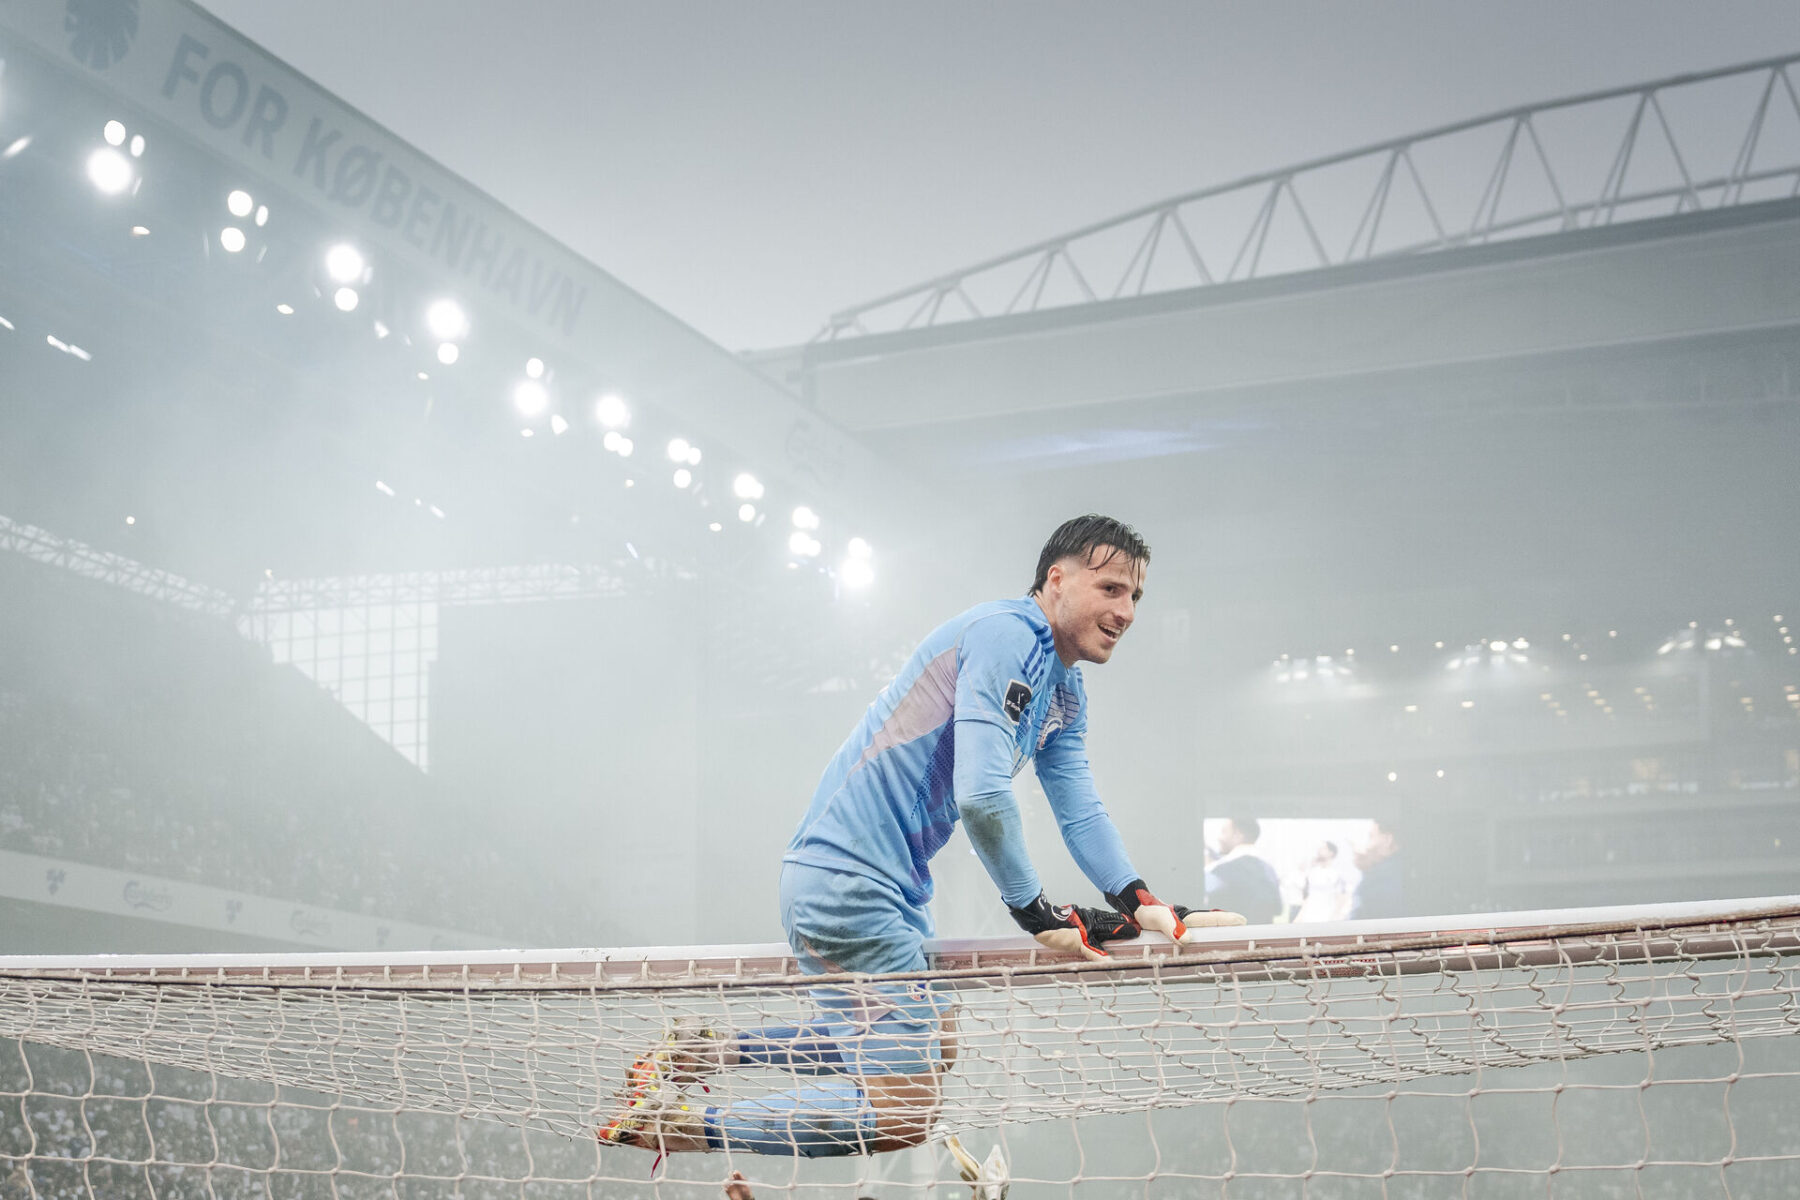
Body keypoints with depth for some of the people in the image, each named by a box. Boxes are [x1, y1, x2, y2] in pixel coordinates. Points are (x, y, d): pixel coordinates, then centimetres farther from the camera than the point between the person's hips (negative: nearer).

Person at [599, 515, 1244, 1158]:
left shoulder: (1066, 693, 17)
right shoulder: (1007, 634, -16)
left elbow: (1081, 811, 16)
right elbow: (980, 794, -25)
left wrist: (1144, 905, 1)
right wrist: (1035, 911, -14)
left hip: (893, 887, 11)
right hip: (847, 879, -11)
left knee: (935, 1050, 27)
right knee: (904, 1113, -12)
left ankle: (709, 1048, 24)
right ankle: (675, 1121, -10)